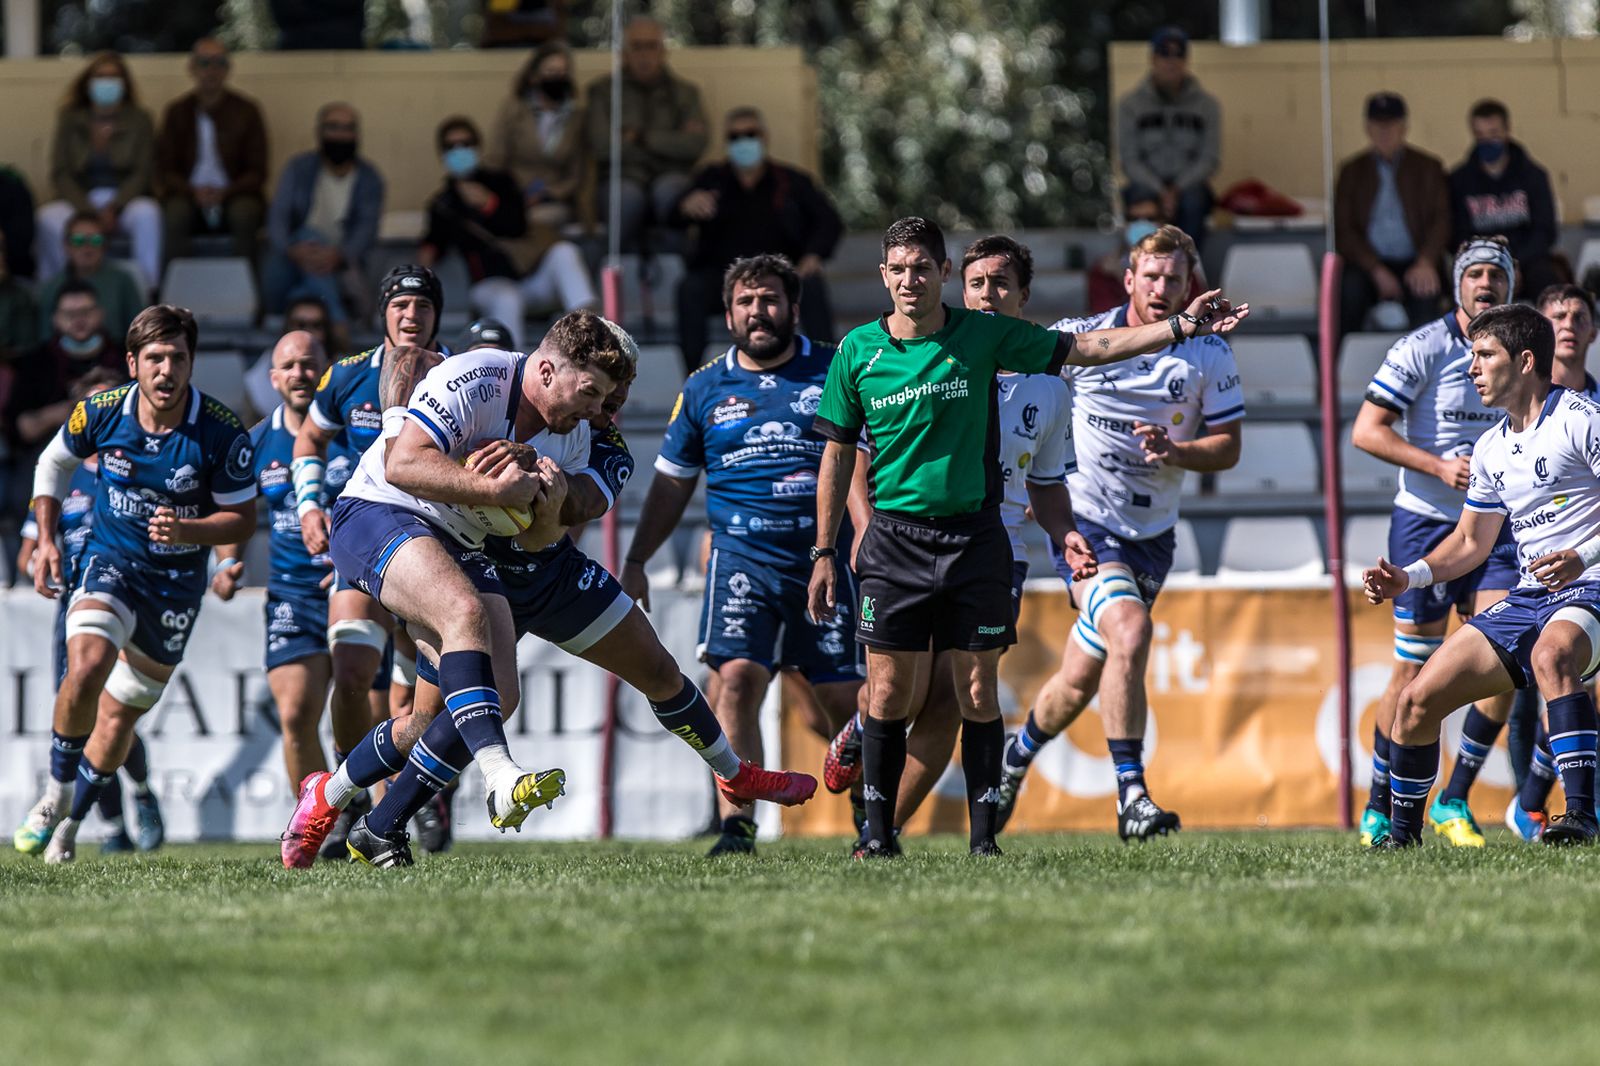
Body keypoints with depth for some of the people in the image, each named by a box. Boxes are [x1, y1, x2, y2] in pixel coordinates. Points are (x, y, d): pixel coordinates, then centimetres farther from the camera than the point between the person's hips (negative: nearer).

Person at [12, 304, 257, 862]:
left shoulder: (222, 433, -19)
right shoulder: (101, 412, -14)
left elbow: (243, 519, -9)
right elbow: (53, 463, 7)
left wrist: (186, 531, -27)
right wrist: (46, 540, 1)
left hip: (178, 581, 1)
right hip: (111, 561, -1)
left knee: (120, 714, 10)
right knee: (87, 666, -29)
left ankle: (71, 821, 33)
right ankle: (57, 794, -7)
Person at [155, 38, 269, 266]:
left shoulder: (246, 111, 5)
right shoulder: (177, 112, 8)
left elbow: (257, 173, 3)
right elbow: (164, 172, 6)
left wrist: (224, 194, -16)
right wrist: (193, 192, -14)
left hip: (234, 198, 0)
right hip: (189, 196, 1)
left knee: (245, 213, -34)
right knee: (176, 213, -33)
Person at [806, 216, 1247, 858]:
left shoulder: (982, 336, 0)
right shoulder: (858, 351, 2)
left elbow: (1087, 348, 5)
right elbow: (838, 455, 8)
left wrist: (1182, 326, -1)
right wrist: (824, 553, 6)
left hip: (975, 535, 0)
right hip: (895, 536, 0)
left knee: (979, 692, 0)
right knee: (887, 691, -3)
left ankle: (984, 835, 6)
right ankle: (878, 834, 6)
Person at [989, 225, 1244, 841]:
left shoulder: (1210, 356, 1)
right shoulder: (1077, 339, -4)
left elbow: (1228, 447, 2)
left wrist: (1173, 451, -17)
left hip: (1150, 534, 3)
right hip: (1082, 518, -3)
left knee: (1082, 679, 8)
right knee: (1129, 632, -28)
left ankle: (1017, 756, 39)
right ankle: (1131, 798, -27)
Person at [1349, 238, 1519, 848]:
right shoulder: (1424, 349, -8)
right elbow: (1366, 431, -12)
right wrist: (1441, 466, -20)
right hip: (1424, 523, -4)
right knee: (1415, 673, -4)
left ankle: (1454, 801, 2)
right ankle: (1379, 808, 10)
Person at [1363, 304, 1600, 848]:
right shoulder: (1491, 448, 15)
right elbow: (1471, 542, 25)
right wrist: (1408, 577, 10)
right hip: (1526, 599, 8)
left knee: (1551, 654, -41)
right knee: (1418, 699, 0)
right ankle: (1402, 830, 19)